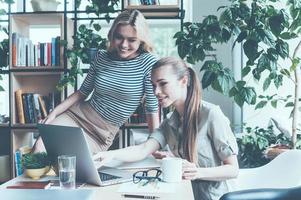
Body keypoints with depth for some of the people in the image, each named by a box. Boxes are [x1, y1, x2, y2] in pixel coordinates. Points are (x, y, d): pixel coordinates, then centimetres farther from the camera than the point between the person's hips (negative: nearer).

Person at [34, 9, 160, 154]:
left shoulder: (148, 63, -12)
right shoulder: (102, 57, 2)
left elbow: (152, 107, -12)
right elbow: (83, 92, 10)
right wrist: (53, 113, 2)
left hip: (103, 133, -3)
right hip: (77, 114, 3)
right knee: (40, 147, -19)